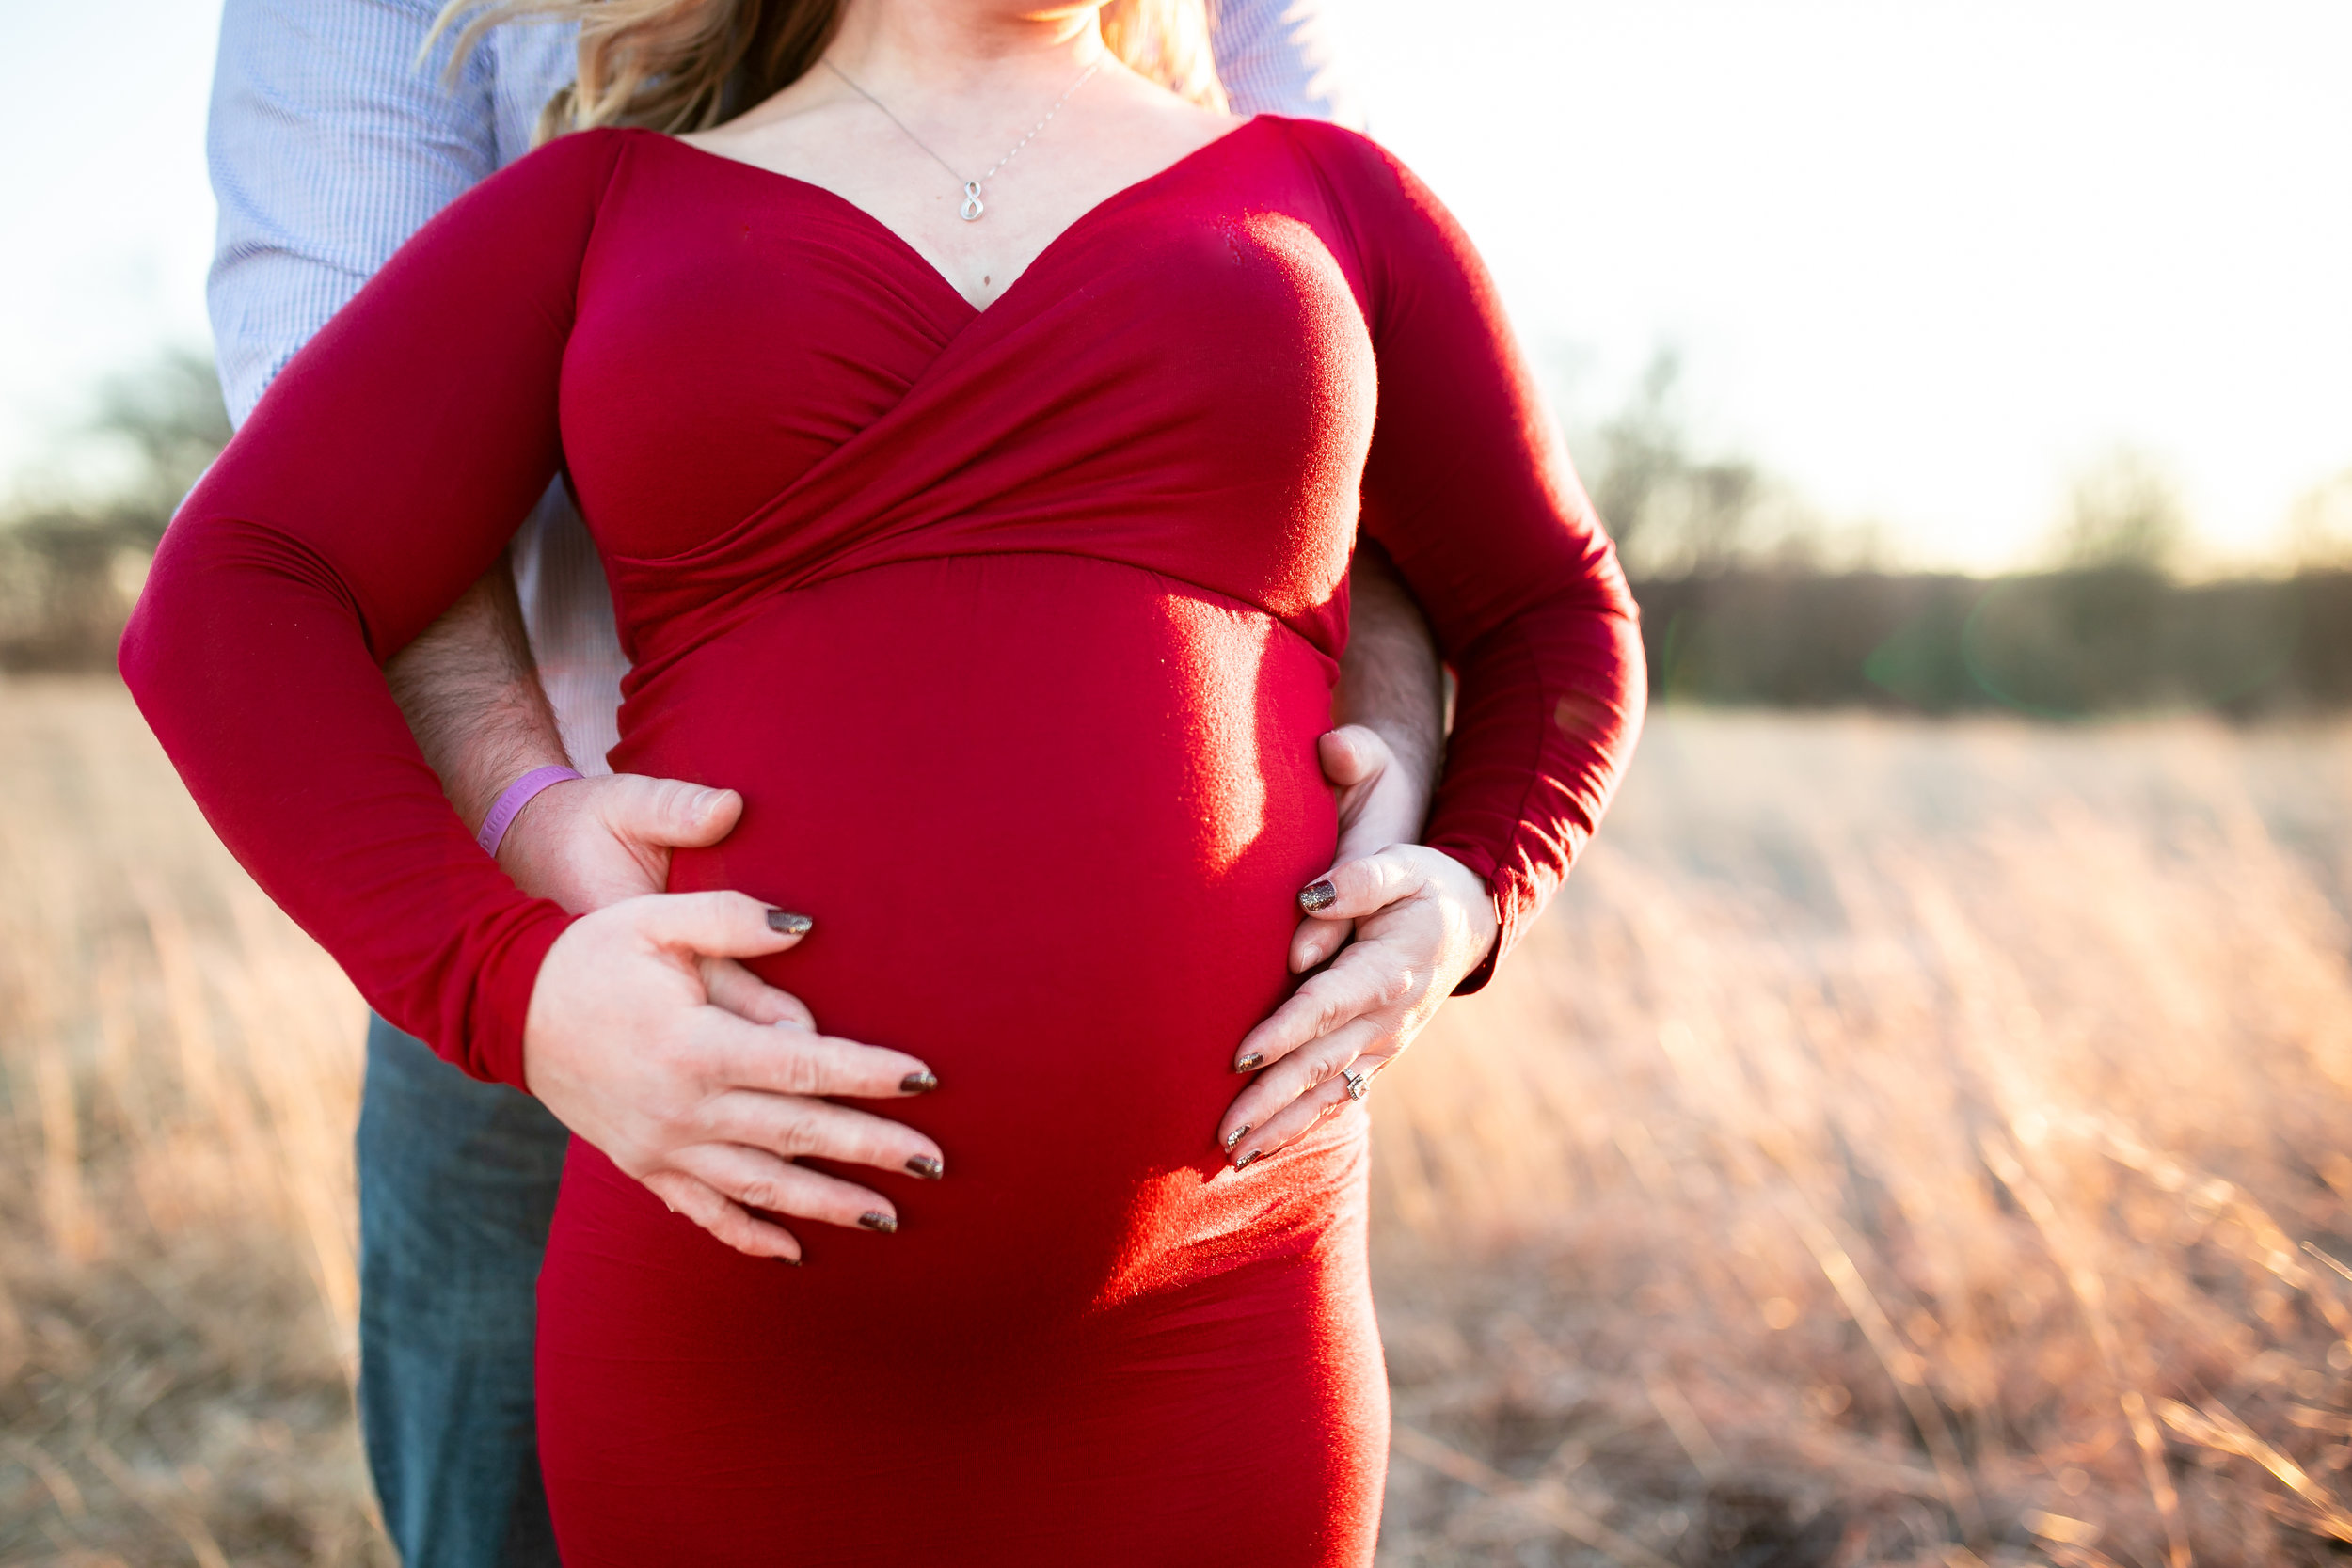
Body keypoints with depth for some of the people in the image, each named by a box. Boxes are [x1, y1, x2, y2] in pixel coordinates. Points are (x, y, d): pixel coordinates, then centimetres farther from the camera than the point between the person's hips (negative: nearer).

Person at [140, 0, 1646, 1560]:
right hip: (730, 1306, 0)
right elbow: (230, 618, 0)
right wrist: (508, 992, -15)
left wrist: (1469, 898, -1)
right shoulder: (606, 208, 8)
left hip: (1190, 1346, 1)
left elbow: (1555, 619, 18)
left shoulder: (1318, 198, 10)